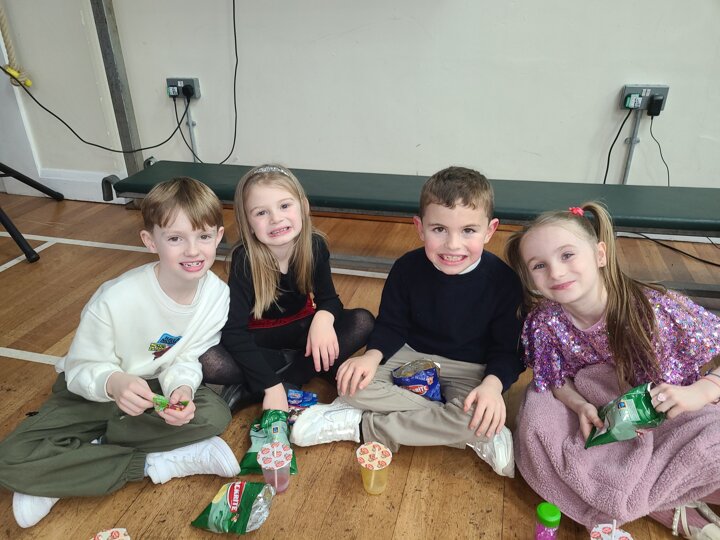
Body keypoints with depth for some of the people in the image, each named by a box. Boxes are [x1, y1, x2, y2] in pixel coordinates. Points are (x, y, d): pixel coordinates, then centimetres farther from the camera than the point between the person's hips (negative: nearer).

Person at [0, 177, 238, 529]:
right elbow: (80, 369, -18)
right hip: (91, 390, -2)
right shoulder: (116, 299, -30)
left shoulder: (217, 293, -20)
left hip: (154, 387, 3)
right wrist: (113, 382, -41)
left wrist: (182, 389, -33)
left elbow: (185, 361, -10)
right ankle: (154, 464, -15)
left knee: (215, 415, -27)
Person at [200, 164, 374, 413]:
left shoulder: (315, 246, -17)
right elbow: (233, 330, -28)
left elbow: (328, 298, -10)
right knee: (208, 362, -31)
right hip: (257, 337, -3)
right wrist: (270, 385, -36)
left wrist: (323, 317, -36)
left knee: (363, 322, -21)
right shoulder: (245, 260, -26)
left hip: (299, 328, 4)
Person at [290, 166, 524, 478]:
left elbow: (508, 348, -11)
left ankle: (361, 424, -18)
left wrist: (493, 384, -30)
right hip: (412, 354, 3)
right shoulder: (408, 269, -13)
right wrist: (373, 356, -22)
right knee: (352, 384, -20)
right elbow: (391, 325, -3)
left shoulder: (502, 280, -18)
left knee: (478, 417, -33)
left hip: (469, 369, -2)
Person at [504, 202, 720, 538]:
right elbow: (558, 380, -3)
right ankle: (669, 510, -16)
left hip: (670, 414, -2)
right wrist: (581, 406, -22)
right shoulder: (545, 321, -19)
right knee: (536, 425, -27)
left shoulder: (658, 307, -28)